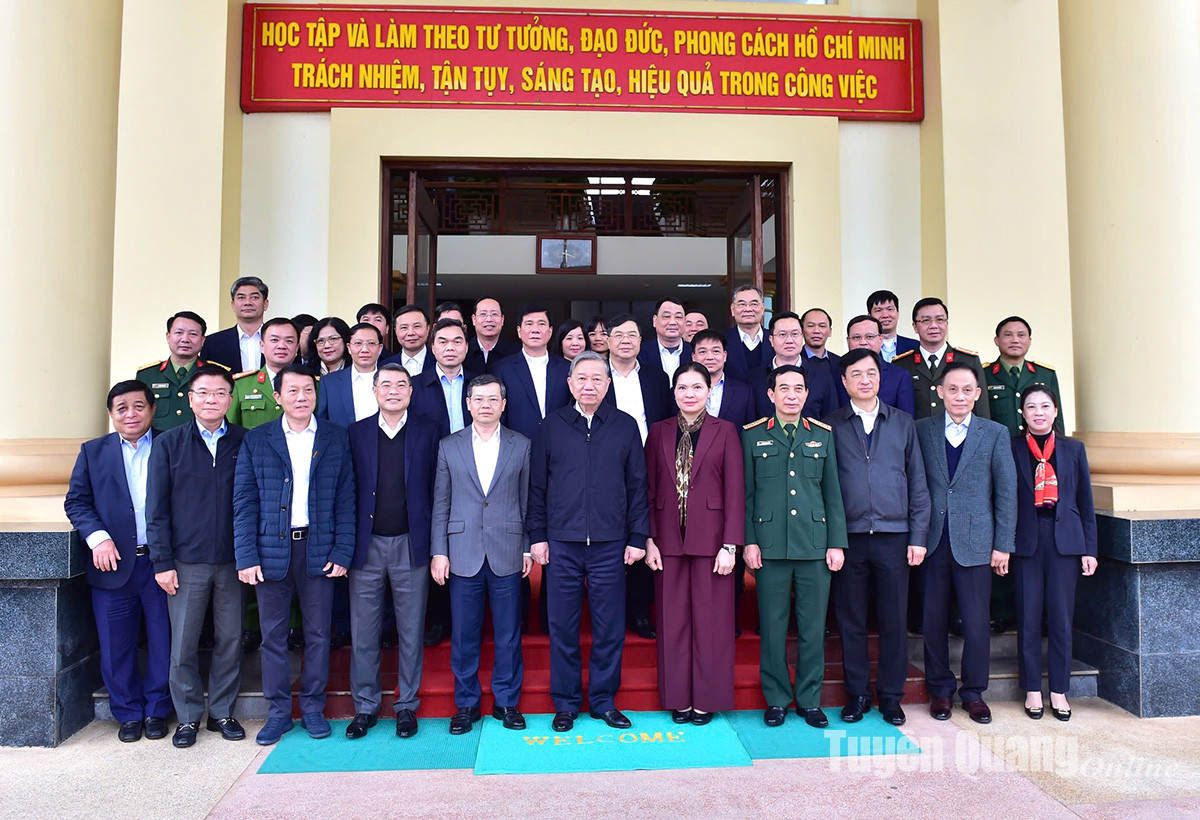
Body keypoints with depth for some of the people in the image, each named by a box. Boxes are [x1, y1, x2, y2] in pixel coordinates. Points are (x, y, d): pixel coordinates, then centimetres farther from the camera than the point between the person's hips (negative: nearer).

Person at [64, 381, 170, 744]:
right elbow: (76, 502, 7)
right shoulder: (93, 452, 9)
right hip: (113, 565, 2)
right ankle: (128, 713, 26)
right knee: (116, 647, 9)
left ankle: (156, 711, 24)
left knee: (163, 643, 7)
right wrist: (97, 537, -10)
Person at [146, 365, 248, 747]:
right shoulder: (168, 444, 3)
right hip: (187, 562, 0)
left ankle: (223, 712, 24)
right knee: (183, 644, 5)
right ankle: (188, 717, 22)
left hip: (234, 560, 1)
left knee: (230, 640, 8)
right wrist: (162, 562, -3)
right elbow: (157, 509, 2)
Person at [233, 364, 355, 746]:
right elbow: (244, 502, 1)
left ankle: (313, 708, 23)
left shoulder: (336, 438, 4)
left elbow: (346, 499, 2)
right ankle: (278, 711, 22)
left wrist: (342, 552, -5)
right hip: (271, 550, 0)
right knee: (273, 635, 8)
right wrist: (246, 556, -6)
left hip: (318, 550, 0)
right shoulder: (256, 441, 4)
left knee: (318, 634, 8)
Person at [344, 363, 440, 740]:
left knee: (411, 631, 8)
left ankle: (407, 705, 22)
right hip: (366, 545, 1)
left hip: (411, 545, -1)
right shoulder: (357, 432, 5)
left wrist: (434, 543, -4)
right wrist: (346, 543, -1)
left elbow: (435, 488, 1)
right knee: (363, 632, 8)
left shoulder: (427, 431, 3)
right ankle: (365, 706, 23)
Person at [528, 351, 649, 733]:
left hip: (610, 545, 0)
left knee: (609, 628, 7)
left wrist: (638, 537, 2)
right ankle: (566, 704, 22)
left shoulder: (625, 426, 5)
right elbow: (537, 485, 7)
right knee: (563, 628, 7)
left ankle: (604, 701, 23)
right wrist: (537, 536, 2)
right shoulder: (552, 425, 5)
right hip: (562, 545, 0)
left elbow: (637, 486, 6)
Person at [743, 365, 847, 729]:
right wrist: (749, 541, -2)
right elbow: (746, 494, 5)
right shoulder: (753, 436, 6)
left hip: (815, 543, 1)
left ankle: (810, 700, 21)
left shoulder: (822, 435, 10)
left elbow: (833, 493, 10)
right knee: (773, 625, 5)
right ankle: (776, 699, 19)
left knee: (813, 625, 6)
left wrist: (837, 543, 4)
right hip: (770, 544, -1)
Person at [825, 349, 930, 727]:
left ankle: (891, 696, 21)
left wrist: (918, 536, 2)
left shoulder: (903, 423, 10)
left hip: (894, 536, 1)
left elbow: (918, 482, 9)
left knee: (894, 620, 6)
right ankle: (857, 694, 20)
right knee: (851, 620, 6)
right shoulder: (831, 426, 5)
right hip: (849, 537, -1)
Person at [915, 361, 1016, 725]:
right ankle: (940, 690, 23)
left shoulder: (995, 433, 5)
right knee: (934, 620, 7)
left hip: (975, 541, 0)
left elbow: (1006, 491, 4)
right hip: (932, 540, 1)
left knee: (976, 622, 2)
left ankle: (973, 692, 20)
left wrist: (1003, 545, 0)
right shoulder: (921, 430, 5)